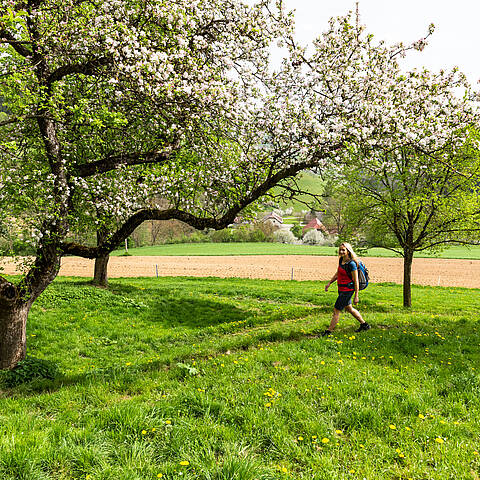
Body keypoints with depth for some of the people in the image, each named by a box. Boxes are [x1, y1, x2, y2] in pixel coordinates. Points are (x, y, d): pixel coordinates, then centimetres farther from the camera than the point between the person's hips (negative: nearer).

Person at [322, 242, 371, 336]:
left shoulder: (351, 263, -20)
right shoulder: (341, 260, 5)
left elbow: (356, 281, -18)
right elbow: (337, 274, 19)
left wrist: (356, 296, -18)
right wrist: (329, 283, 13)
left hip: (347, 290, -9)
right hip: (341, 289, 9)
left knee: (336, 310, -3)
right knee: (348, 308, 23)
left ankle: (328, 331, 7)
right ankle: (364, 325, 39)